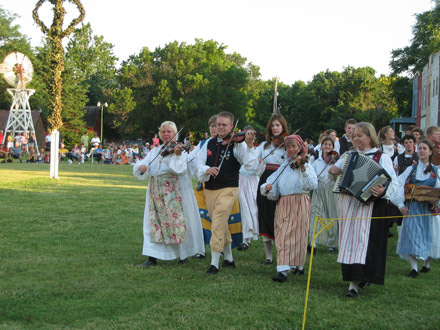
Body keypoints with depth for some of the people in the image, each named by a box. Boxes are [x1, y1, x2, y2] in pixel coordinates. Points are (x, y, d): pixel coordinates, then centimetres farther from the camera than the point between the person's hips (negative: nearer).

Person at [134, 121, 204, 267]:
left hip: (175, 192, -4)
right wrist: (141, 167, -18)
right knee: (154, 222, -1)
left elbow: (180, 169, -15)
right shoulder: (155, 151, 15)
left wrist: (177, 155, -31)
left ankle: (183, 254, 15)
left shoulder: (180, 149, 1)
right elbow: (144, 163, 4)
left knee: (178, 221, 0)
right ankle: (152, 257, 0)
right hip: (156, 191, 4)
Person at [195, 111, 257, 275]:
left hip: (228, 189, -5)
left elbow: (250, 164, -17)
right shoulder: (209, 144, 9)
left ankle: (214, 263, -12)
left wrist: (249, 145, -30)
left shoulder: (236, 144, -5)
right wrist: (206, 170, -17)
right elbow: (199, 165, 4)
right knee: (222, 226, 16)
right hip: (209, 190, 5)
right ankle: (229, 258, 31)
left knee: (218, 224, -16)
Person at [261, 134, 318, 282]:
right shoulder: (283, 167, 15)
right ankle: (283, 270, 1)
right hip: (283, 204, 4)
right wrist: (267, 188, -12)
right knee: (282, 236, -2)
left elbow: (313, 184, -16)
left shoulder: (306, 165, 1)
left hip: (299, 203, -4)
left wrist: (303, 168, -27)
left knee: (297, 235, -1)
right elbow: (273, 179, 10)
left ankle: (299, 265, 10)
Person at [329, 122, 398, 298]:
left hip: (367, 205, -6)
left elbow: (393, 182, -9)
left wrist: (383, 191, -30)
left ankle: (354, 283, -12)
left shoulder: (382, 158, 0)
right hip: (346, 205, 6)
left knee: (361, 239, -10)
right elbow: (335, 171, 29)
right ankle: (361, 277, 19)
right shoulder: (348, 155, 17)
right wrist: (332, 170, 5)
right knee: (348, 239, 6)